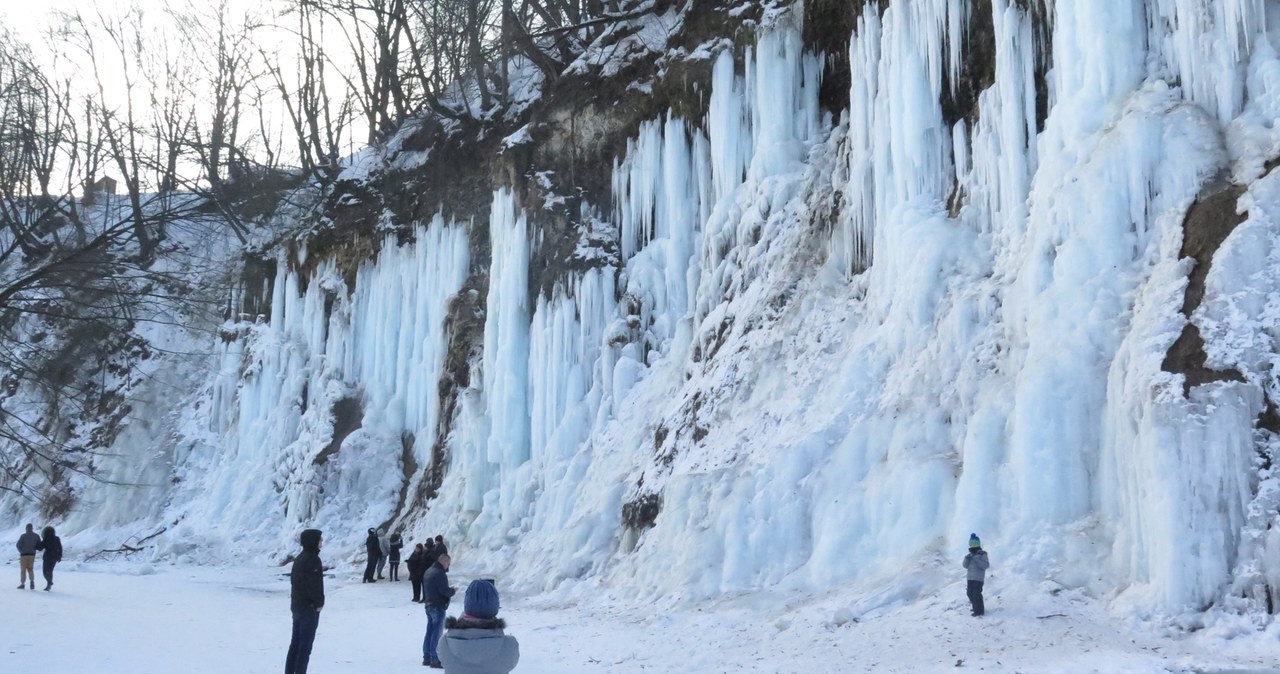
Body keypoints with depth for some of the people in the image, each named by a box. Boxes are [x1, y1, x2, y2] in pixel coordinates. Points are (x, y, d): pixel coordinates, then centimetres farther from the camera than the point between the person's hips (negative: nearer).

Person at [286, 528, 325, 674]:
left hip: (297, 605, 9)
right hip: (309, 607, -9)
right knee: (305, 644, -4)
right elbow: (314, 584, -23)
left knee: (296, 641, 15)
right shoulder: (313, 559, -18)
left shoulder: (299, 558, 12)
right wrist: (318, 602, -12)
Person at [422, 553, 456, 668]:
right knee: (437, 633, -5)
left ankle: (426, 657, 20)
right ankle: (434, 660, -4)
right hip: (438, 607, -9)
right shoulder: (440, 574, -19)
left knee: (429, 632, 15)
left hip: (429, 606, 9)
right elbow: (445, 591, -22)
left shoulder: (428, 572, 12)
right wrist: (453, 590, -4)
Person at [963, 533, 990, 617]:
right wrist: (967, 559, -9)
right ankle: (976, 608, 29)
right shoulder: (971, 555, 14)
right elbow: (966, 566, 10)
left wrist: (977, 560, -23)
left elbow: (986, 565, -15)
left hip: (978, 578, -8)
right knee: (970, 593, 13)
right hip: (970, 578, 8)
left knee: (976, 594, -8)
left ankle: (979, 611, 1)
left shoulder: (982, 554, -6)